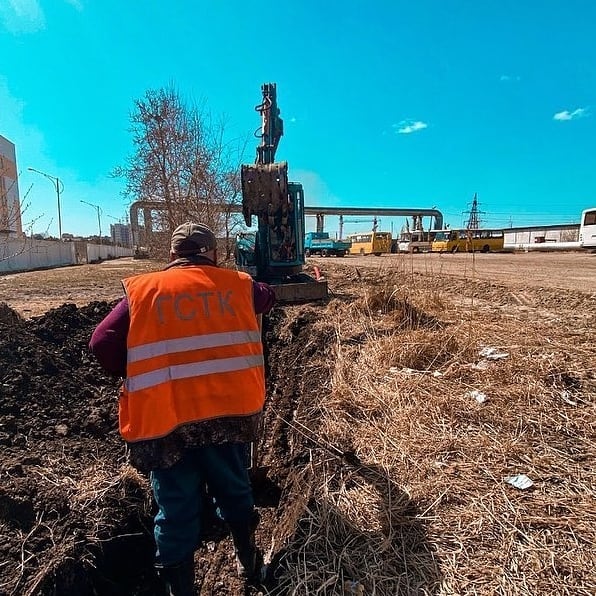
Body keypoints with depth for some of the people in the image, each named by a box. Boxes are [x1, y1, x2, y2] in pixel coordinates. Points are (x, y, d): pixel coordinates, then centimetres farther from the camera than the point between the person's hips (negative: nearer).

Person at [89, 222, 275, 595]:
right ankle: (248, 563, 46)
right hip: (230, 410, 2)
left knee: (176, 511, 16)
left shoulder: (142, 290, 5)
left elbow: (103, 344, -1)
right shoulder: (236, 284, 7)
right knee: (234, 490, 25)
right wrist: (258, 286, 49)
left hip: (164, 418, -1)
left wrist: (138, 376, 13)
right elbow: (267, 297, 27)